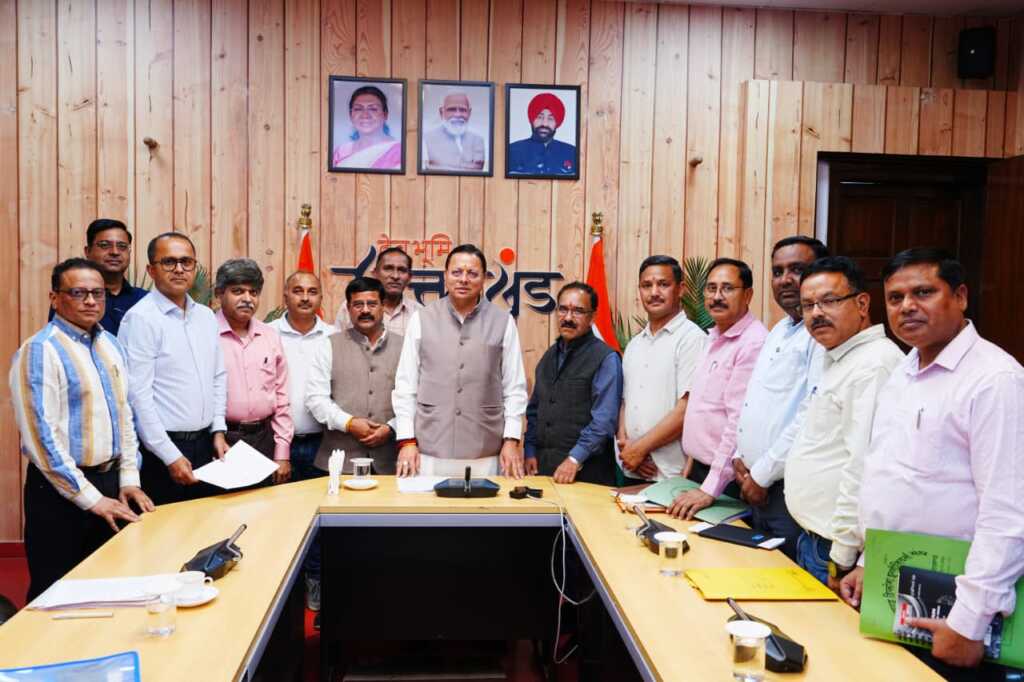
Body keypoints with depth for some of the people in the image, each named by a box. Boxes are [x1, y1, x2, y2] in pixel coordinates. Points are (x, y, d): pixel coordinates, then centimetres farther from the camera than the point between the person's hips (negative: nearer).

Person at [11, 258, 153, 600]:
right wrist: (90, 497, -17)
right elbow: (41, 435, -18)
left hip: (110, 482, 7)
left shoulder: (111, 345, 8)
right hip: (62, 490, -6)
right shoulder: (40, 350, -14)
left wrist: (128, 479, 5)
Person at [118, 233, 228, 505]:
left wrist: (218, 431, 8)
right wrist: (171, 457, -16)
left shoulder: (206, 316, 10)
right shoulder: (141, 318, -12)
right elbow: (138, 395, -16)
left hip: (204, 444, 7)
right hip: (161, 451, -6)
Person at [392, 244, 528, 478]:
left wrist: (511, 440, -1)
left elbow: (515, 387, 4)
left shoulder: (503, 322, 3)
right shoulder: (422, 319, 3)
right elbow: (405, 385, 4)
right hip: (429, 451, 0)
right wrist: (407, 440, -1)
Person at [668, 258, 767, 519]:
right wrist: (693, 459, 13)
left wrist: (709, 489, -23)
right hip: (699, 469, 8)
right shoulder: (715, 339, 12)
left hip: (726, 479, -8)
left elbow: (740, 423, -24)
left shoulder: (753, 343, -19)